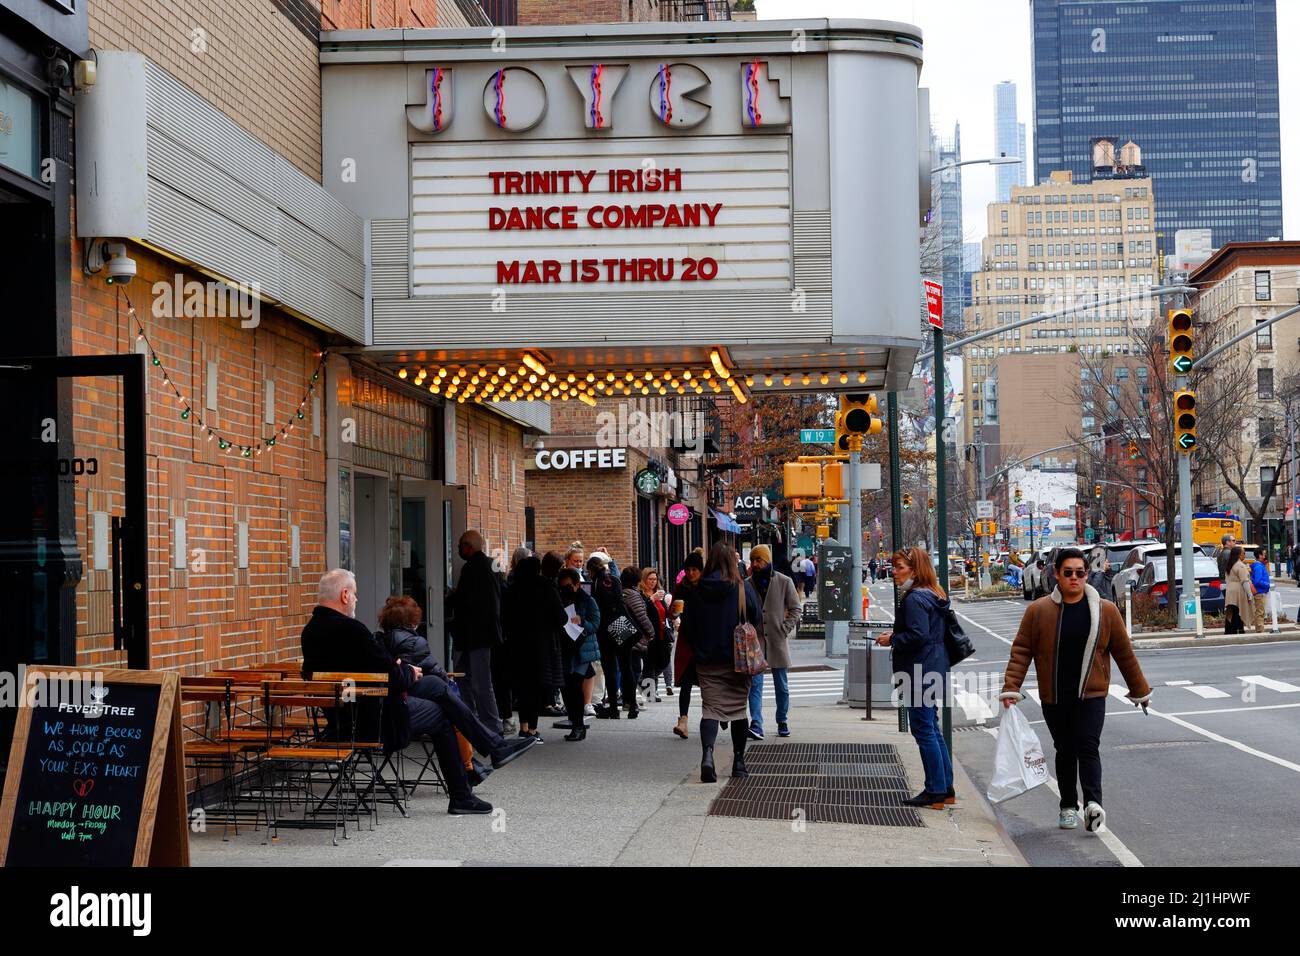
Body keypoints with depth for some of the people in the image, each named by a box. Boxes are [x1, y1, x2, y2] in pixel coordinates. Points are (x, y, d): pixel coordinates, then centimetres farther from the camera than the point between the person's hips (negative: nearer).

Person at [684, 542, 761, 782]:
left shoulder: (697, 590, -2)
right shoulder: (742, 587, -8)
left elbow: (688, 624, 3)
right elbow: (757, 619, -5)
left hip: (707, 662, 1)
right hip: (737, 660, -1)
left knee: (711, 708, -1)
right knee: (738, 707, 11)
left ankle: (707, 754, -24)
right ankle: (738, 761, 16)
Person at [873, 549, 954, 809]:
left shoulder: (914, 599, -17)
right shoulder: (934, 595, 14)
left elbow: (918, 635, -25)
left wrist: (892, 640, -10)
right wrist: (895, 636, 14)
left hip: (920, 673, -10)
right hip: (935, 668, 10)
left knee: (924, 731, -4)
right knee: (932, 730, 16)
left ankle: (936, 792, 0)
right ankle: (946, 789, 19)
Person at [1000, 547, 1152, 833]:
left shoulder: (1106, 611, 1)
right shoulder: (1038, 611, -1)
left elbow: (1124, 653, 8)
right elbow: (1021, 650, 0)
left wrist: (1139, 690, 13)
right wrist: (1011, 688, -8)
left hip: (1091, 694, -1)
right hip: (1054, 697, 1)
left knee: (1088, 746, -15)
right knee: (1065, 751, 10)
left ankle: (1093, 804, -24)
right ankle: (1068, 807, 20)